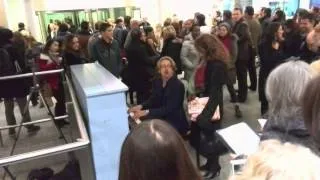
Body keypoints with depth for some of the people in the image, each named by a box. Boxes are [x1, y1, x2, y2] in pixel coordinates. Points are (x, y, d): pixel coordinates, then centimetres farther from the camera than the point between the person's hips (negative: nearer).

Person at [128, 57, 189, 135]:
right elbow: (153, 100, 6)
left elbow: (169, 109, -24)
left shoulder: (178, 85, -19)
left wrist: (147, 112, -30)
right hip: (161, 118, 7)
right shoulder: (157, 81, 3)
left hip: (175, 122, -6)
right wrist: (141, 106, -14)